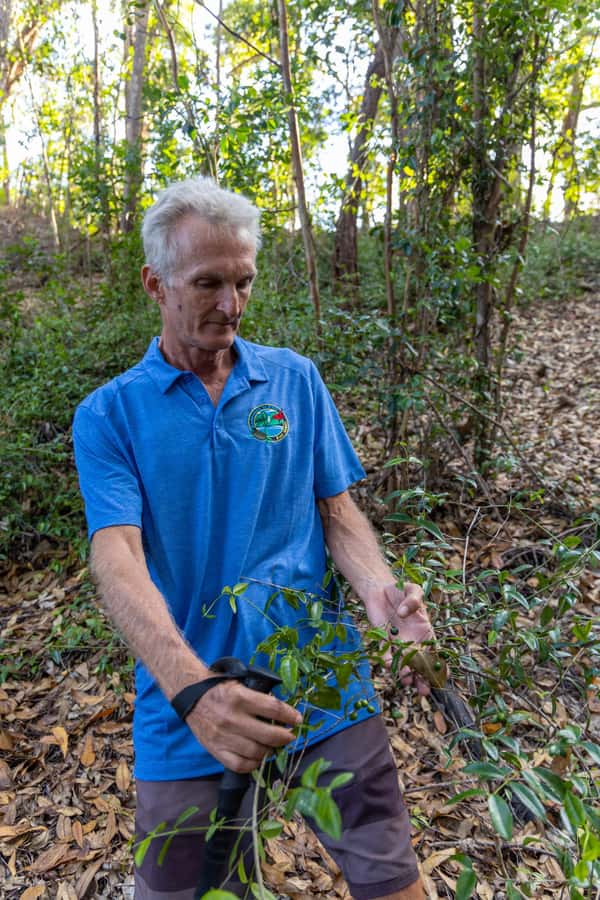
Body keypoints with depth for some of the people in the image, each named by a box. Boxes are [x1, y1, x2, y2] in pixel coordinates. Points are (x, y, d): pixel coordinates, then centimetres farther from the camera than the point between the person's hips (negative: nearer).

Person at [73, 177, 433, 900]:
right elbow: (117, 558, -16)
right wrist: (193, 688, -32)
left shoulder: (296, 379, 3)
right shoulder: (109, 414, -4)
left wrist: (378, 590, -16)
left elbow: (337, 509, 5)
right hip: (187, 708, 0)